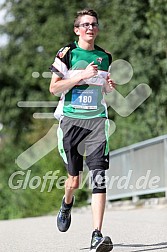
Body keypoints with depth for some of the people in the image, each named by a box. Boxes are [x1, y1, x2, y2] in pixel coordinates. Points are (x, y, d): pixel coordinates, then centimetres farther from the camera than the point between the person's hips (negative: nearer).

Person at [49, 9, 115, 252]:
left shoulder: (105, 57, 13)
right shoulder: (67, 54, 1)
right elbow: (54, 88, -7)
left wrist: (109, 86, 4)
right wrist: (82, 76, -16)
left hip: (97, 118, 2)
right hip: (71, 119, -2)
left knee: (99, 177, -13)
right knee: (74, 179, 5)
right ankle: (67, 204, 42)